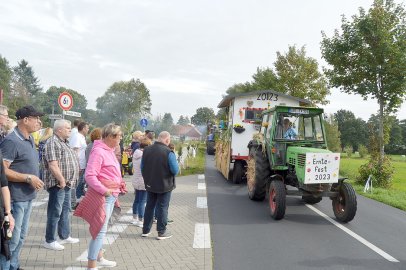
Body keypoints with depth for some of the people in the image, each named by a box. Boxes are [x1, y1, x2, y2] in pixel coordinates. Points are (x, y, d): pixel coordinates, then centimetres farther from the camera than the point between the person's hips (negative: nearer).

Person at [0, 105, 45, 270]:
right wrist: (28, 178, -21)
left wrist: (35, 179, 9)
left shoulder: (30, 139, 9)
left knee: (21, 236, 19)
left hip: (28, 196, 9)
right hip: (15, 197, -9)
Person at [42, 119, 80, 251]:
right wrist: (62, 180, -20)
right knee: (55, 212, -2)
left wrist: (67, 181, 16)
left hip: (66, 183, 10)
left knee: (65, 210, 17)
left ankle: (65, 236, 29)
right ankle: (50, 241, 8)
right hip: (58, 184, -10)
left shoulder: (64, 142, 16)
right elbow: (53, 165, -23)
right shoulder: (53, 143, -15)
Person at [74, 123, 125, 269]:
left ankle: (99, 258, 35)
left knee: (101, 229, 21)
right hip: (102, 196, -10)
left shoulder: (109, 150, 11)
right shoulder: (98, 151, -18)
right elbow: (90, 176, -25)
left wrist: (116, 190, 14)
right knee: (100, 230, -7)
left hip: (110, 195, 10)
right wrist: (104, 190, -24)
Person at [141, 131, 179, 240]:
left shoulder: (146, 150, -2)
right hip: (164, 185, -5)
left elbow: (142, 167, 7)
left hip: (150, 184, 5)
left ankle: (145, 230, 26)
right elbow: (175, 170, -17)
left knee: (149, 206, 17)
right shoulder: (168, 152, -19)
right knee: (162, 208, 7)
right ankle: (161, 232, 14)